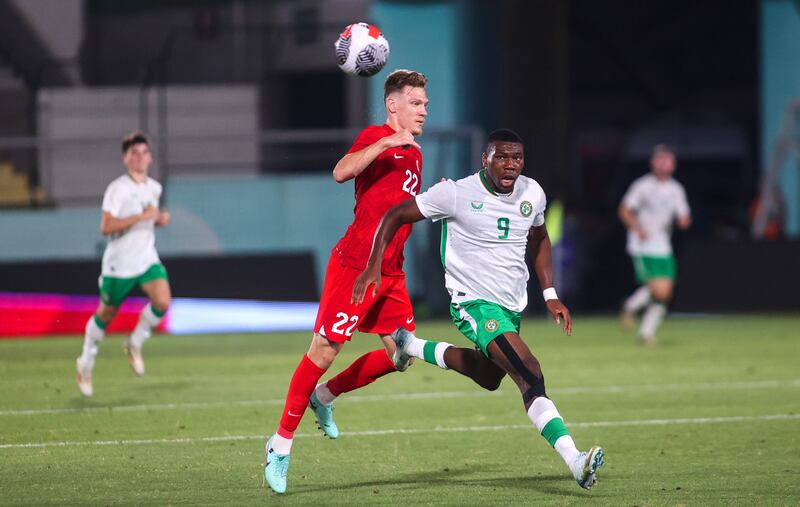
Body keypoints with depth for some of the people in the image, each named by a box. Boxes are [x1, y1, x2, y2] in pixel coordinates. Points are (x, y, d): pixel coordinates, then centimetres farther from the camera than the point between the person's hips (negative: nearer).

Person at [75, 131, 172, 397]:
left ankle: (135, 343, 5)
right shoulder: (117, 189, -15)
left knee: (162, 301, -20)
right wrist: (141, 217, -28)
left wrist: (160, 219, 4)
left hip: (147, 260, 5)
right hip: (119, 264, -5)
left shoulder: (154, 188, 7)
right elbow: (106, 227, -23)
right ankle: (87, 363, 29)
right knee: (106, 315, 7)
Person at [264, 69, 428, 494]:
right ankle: (281, 443, 2)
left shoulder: (414, 153, 18)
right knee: (325, 351, -7)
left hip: (391, 272, 8)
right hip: (354, 264, -8)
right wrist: (387, 142, -33)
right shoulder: (375, 137, -7)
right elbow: (341, 172, -28)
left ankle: (325, 396, 21)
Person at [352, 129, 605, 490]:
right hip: (474, 304, -8)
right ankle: (574, 461, -33)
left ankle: (412, 346, 46)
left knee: (488, 376, 28)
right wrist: (373, 268, -15)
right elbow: (395, 216, -8)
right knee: (530, 375, -25)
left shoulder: (532, 194, -1)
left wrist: (550, 296, 12)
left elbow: (538, 241, 19)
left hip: (513, 307, 8)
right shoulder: (456, 194, -17)